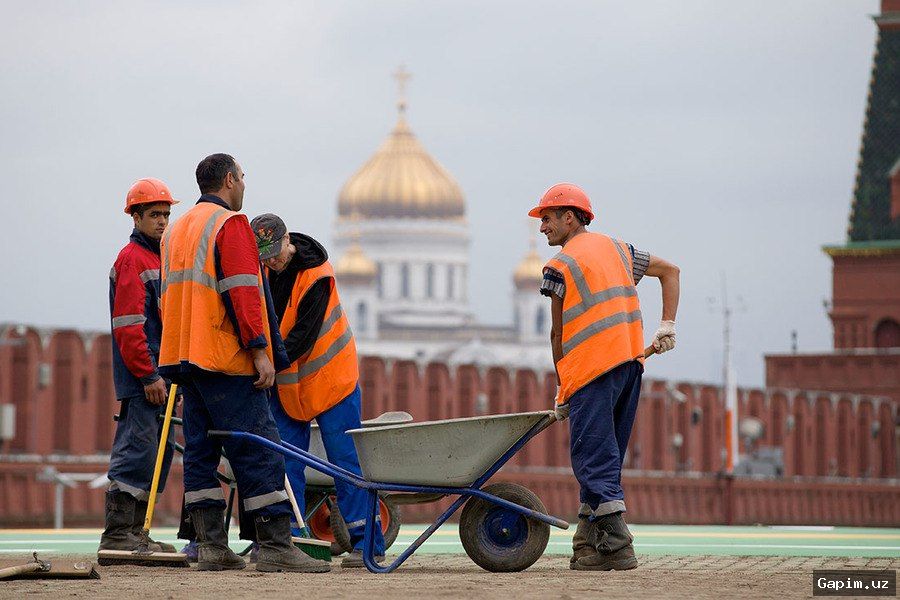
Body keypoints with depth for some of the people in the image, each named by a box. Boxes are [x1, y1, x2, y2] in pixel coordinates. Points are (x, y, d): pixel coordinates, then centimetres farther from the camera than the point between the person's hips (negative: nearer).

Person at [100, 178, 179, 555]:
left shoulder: (158, 259, 21)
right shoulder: (132, 259, -10)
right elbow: (128, 325, -17)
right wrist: (149, 375, -20)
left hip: (158, 376, 10)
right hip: (140, 379, -10)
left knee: (158, 453, 11)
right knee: (136, 453, -11)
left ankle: (134, 532, 15)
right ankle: (117, 535, -10)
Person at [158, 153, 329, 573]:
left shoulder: (176, 231, 20)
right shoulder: (231, 225, -8)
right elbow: (242, 293, -17)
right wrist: (260, 350, -18)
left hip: (184, 358, 9)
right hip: (226, 362, -9)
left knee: (201, 451, 8)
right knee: (259, 449, -9)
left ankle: (210, 546, 6)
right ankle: (275, 546, -12)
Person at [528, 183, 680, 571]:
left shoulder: (560, 266, -2)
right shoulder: (616, 249, 19)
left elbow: (558, 333, 1)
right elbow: (670, 270, 24)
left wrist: (561, 390, 10)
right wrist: (667, 327, 16)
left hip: (591, 366, -7)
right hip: (630, 363, 7)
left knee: (593, 459, -6)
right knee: (605, 456, 12)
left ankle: (617, 546, -14)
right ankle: (589, 542, 13)